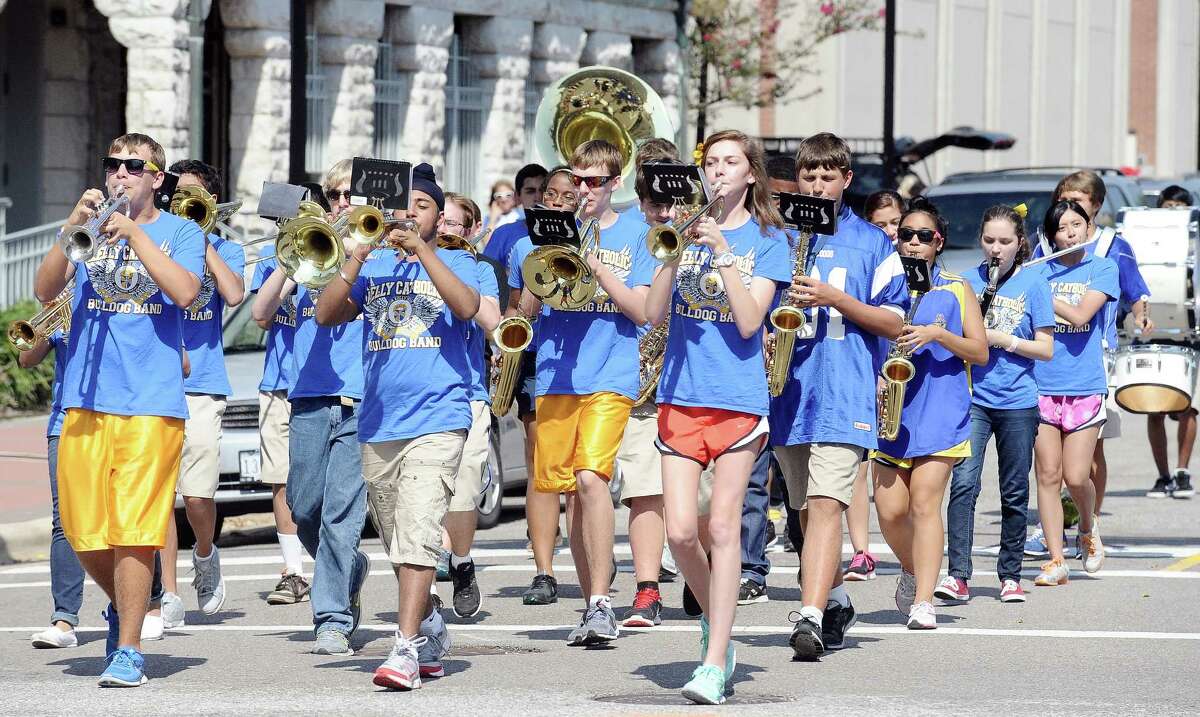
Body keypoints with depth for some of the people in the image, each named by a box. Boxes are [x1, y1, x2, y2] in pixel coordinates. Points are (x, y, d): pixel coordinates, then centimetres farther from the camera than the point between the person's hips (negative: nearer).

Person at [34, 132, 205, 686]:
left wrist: (133, 232, -15)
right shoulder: (90, 227, 13)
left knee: (133, 528, -8)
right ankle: (122, 606, 32)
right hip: (84, 398, 3)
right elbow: (45, 289, 1)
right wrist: (73, 227, -12)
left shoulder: (180, 233, 7)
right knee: (82, 529, 5)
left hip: (151, 401, -3)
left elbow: (185, 292, -12)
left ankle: (127, 650, -3)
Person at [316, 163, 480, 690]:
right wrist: (357, 259, -9)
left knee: (416, 536, -18)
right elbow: (326, 315, 4)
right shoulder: (374, 267, 15)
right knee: (396, 543, 12)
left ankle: (406, 649, -22)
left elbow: (466, 307, -15)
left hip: (436, 420, -5)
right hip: (378, 423, 5)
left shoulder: (455, 262, 6)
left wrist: (420, 250, -19)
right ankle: (431, 631, 30)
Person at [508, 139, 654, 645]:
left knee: (590, 476, -21)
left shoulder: (634, 235, 5)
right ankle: (591, 601, 17)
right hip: (555, 375, 4)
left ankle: (601, 603, -19)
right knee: (570, 488, 6)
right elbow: (524, 310, 12)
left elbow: (642, 311, -3)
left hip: (611, 375, -4)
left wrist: (596, 266, -12)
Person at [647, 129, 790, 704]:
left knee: (723, 527, -7)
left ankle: (715, 662, -5)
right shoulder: (686, 228, 10)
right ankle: (715, 620, 24)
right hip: (681, 396, 3)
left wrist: (723, 253, -16)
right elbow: (654, 313, 1)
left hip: (738, 398, -3)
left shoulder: (767, 240, 3)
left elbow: (749, 321, -9)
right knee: (680, 531, -3)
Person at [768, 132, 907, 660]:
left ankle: (811, 617, -26)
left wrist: (835, 298, -11)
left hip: (844, 392, -4)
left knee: (827, 503, -17)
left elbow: (893, 322, 2)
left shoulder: (871, 243, 4)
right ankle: (835, 601, 33)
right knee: (808, 507, 14)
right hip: (786, 387, 4)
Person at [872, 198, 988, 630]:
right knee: (890, 510, -3)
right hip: (891, 410, 2)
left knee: (924, 501, -14)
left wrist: (937, 335, -12)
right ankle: (913, 570, 27)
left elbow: (980, 353, 3)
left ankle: (923, 602, -16)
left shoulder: (956, 290, 8)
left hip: (941, 411, -2)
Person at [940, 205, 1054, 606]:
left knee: (1014, 493, 7)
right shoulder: (969, 281, 7)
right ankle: (958, 576, -17)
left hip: (1017, 403, -1)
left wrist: (1003, 339, -15)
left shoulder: (1033, 283, 0)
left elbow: (1046, 349, -2)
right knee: (964, 483, -13)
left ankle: (1010, 576, 18)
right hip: (972, 396, 1)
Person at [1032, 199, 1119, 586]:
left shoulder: (1102, 269, 2)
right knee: (1048, 476, -1)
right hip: (1042, 385, 2)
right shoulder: (1038, 270, 8)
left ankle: (1088, 529, 26)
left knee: (1075, 477, -5)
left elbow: (1080, 315, -13)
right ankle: (1056, 561, 4)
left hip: (1085, 387, -2)